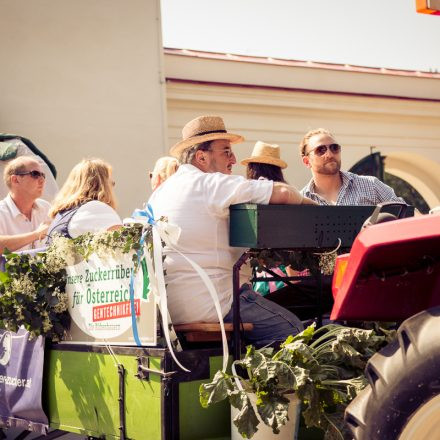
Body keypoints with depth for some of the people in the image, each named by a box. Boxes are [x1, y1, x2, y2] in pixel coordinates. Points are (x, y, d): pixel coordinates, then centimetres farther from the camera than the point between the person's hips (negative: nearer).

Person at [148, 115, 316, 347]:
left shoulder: (161, 191, 16)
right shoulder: (211, 184, -11)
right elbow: (283, 193, -17)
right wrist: (309, 203, 4)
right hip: (205, 305, -9)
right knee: (292, 328, -5)